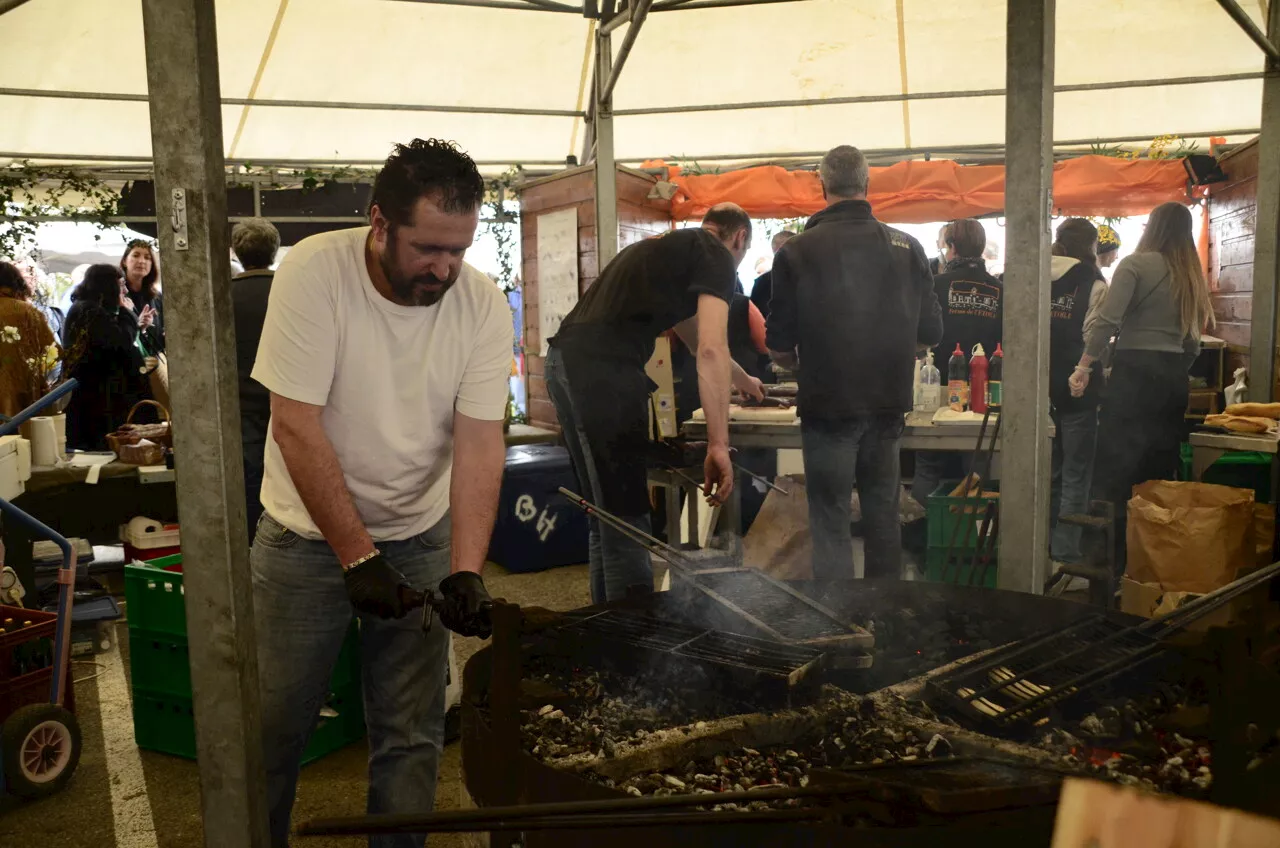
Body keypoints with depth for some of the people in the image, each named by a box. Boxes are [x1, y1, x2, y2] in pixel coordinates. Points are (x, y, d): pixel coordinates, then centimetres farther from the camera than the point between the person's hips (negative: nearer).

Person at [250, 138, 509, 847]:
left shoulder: (483, 305, -12)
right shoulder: (313, 273, -19)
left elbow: (478, 442, -14)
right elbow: (296, 427, -20)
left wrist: (465, 572, -24)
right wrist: (357, 556, -21)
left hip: (421, 537, 2)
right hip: (308, 534, -1)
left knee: (411, 732, 8)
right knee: (275, 723, 9)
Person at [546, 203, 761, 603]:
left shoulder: (672, 248, 30)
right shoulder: (714, 255, 3)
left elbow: (697, 337, 46)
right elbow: (711, 349, -11)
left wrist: (743, 379, 60)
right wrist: (718, 444, -13)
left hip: (569, 361, 10)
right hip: (601, 368, -9)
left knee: (608, 517, 16)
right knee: (626, 520, -5)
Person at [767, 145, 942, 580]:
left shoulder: (797, 251, -9)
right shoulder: (907, 247, -1)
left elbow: (780, 345, -7)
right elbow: (930, 332, 4)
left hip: (828, 405, -3)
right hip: (887, 405, 4)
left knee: (831, 522, 4)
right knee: (883, 517, 16)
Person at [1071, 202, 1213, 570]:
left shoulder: (1136, 264, -4)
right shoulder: (1192, 274, 15)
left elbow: (1107, 320, -14)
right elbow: (1194, 335, 12)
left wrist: (1084, 366, -9)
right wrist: (1177, 371, 17)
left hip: (1135, 372, -6)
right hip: (1175, 377, 7)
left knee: (1116, 470, -4)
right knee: (1160, 472, 11)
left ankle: (1114, 560, -5)